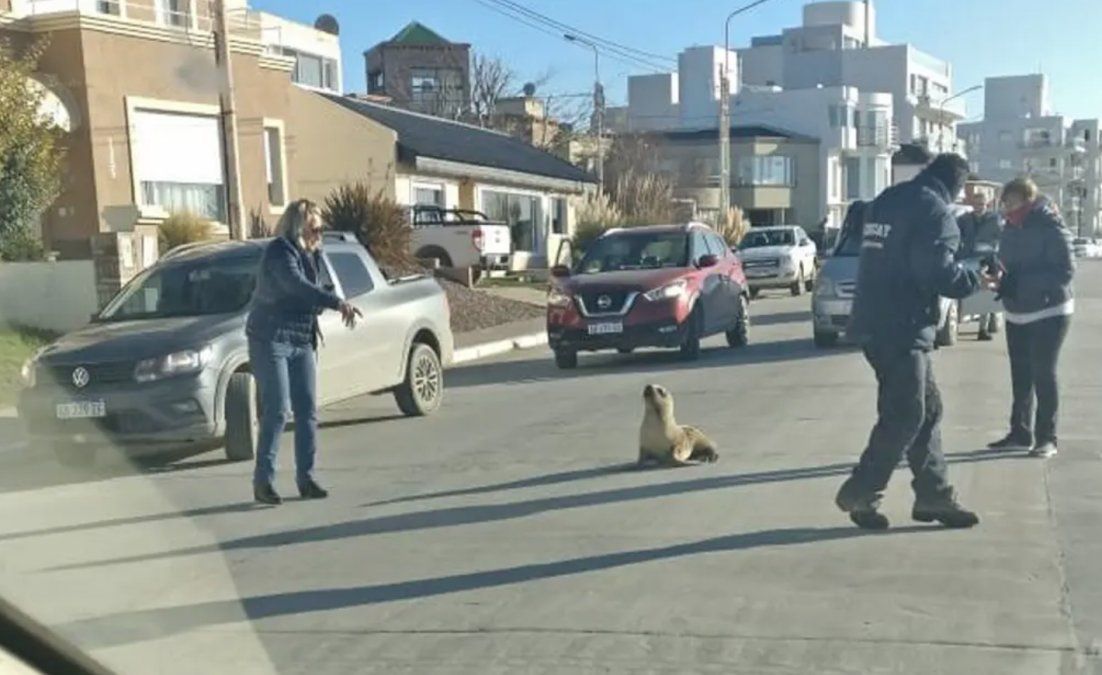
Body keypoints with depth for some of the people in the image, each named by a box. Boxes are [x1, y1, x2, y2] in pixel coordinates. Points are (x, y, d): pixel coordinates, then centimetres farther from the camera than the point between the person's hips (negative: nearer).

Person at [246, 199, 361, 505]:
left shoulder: (306, 253, 14)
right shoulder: (279, 251, -13)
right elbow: (298, 286, -32)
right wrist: (338, 303, -39)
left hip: (302, 342, 8)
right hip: (271, 340, -8)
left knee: (307, 411, 3)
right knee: (276, 411, -10)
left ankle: (306, 478, 9)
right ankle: (263, 480, -2)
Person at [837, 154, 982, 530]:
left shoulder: (886, 201, 17)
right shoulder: (934, 210, -11)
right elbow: (938, 270, -20)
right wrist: (974, 281, -2)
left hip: (876, 323, 9)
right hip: (902, 328, -9)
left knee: (927, 410, 13)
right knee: (904, 417, -3)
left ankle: (934, 496, 17)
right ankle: (859, 494, 3)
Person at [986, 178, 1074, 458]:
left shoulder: (1051, 228, -18)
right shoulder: (1011, 228, 3)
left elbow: (1065, 271, -22)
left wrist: (1021, 282, -29)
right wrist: (1001, 278, -13)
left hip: (1049, 311, -7)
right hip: (1017, 313, 7)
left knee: (1043, 373, -5)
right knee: (1021, 375, 12)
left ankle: (1047, 437, 4)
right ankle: (1021, 432, 22)